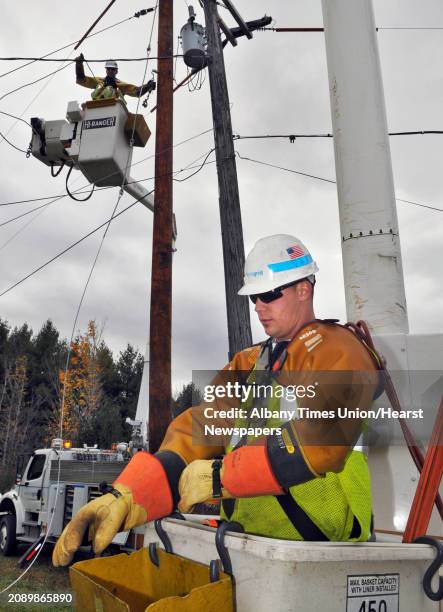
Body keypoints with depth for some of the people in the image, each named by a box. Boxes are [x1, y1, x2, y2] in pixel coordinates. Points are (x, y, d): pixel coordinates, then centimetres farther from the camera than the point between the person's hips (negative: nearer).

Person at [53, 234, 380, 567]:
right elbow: (198, 430, 3)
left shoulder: (336, 351, -3)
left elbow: (316, 442, -19)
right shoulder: (249, 363, 16)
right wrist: (126, 497, -11)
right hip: (246, 539, 4)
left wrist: (219, 476, -15)